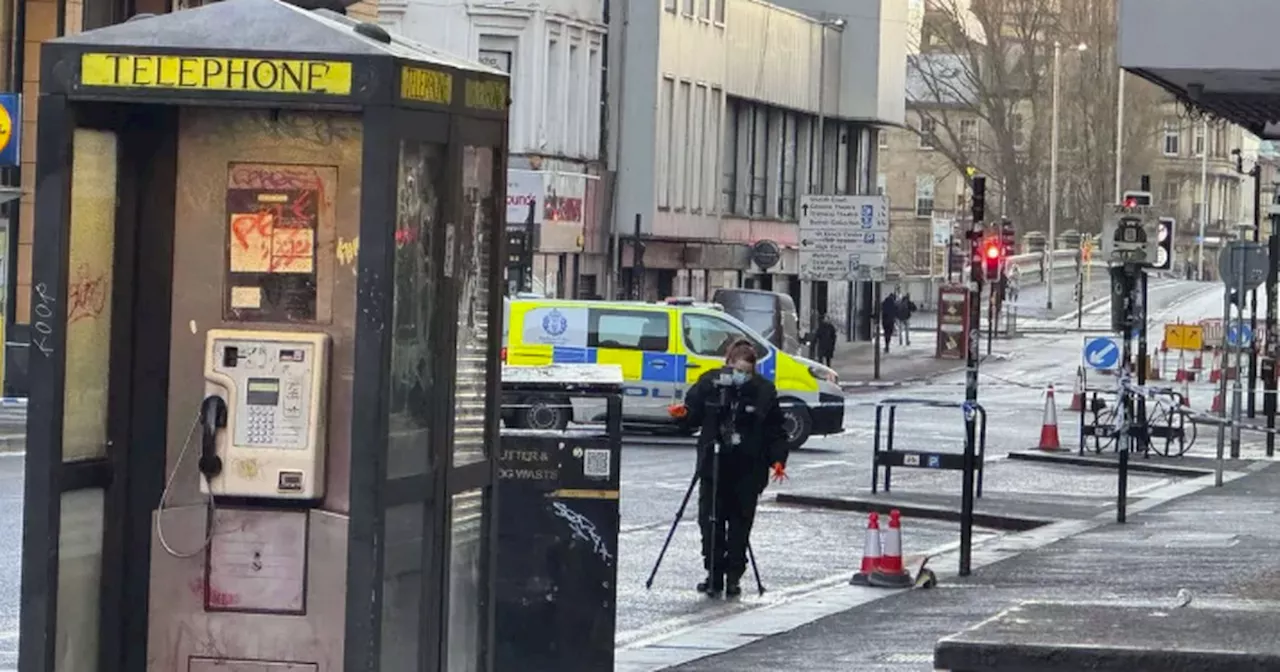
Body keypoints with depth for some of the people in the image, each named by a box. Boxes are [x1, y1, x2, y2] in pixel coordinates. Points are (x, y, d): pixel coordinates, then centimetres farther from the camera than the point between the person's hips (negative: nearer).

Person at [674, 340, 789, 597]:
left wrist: (778, 459, -10)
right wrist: (684, 412, -13)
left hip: (748, 470, -1)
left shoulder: (764, 390, -2)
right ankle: (714, 574, 8)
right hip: (713, 466, 1)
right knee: (710, 520, 0)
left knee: (740, 521, 3)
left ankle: (734, 576, 10)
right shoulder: (710, 382, 0)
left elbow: (775, 430, 1)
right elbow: (694, 413, 10)